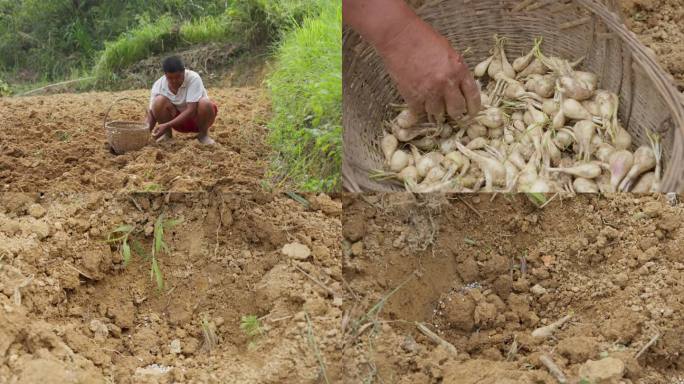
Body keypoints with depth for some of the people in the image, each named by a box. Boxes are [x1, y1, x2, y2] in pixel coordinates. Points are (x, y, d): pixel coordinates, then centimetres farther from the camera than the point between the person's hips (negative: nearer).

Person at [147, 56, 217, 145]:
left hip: (196, 118, -2)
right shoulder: (158, 85, -17)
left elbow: (191, 110, -32)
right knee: (159, 100, -25)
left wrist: (167, 125, -39)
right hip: (177, 119, 2)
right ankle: (167, 134, -2)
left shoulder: (193, 78, -28)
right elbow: (152, 112, -15)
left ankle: (203, 134, -6)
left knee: (205, 103, -35)